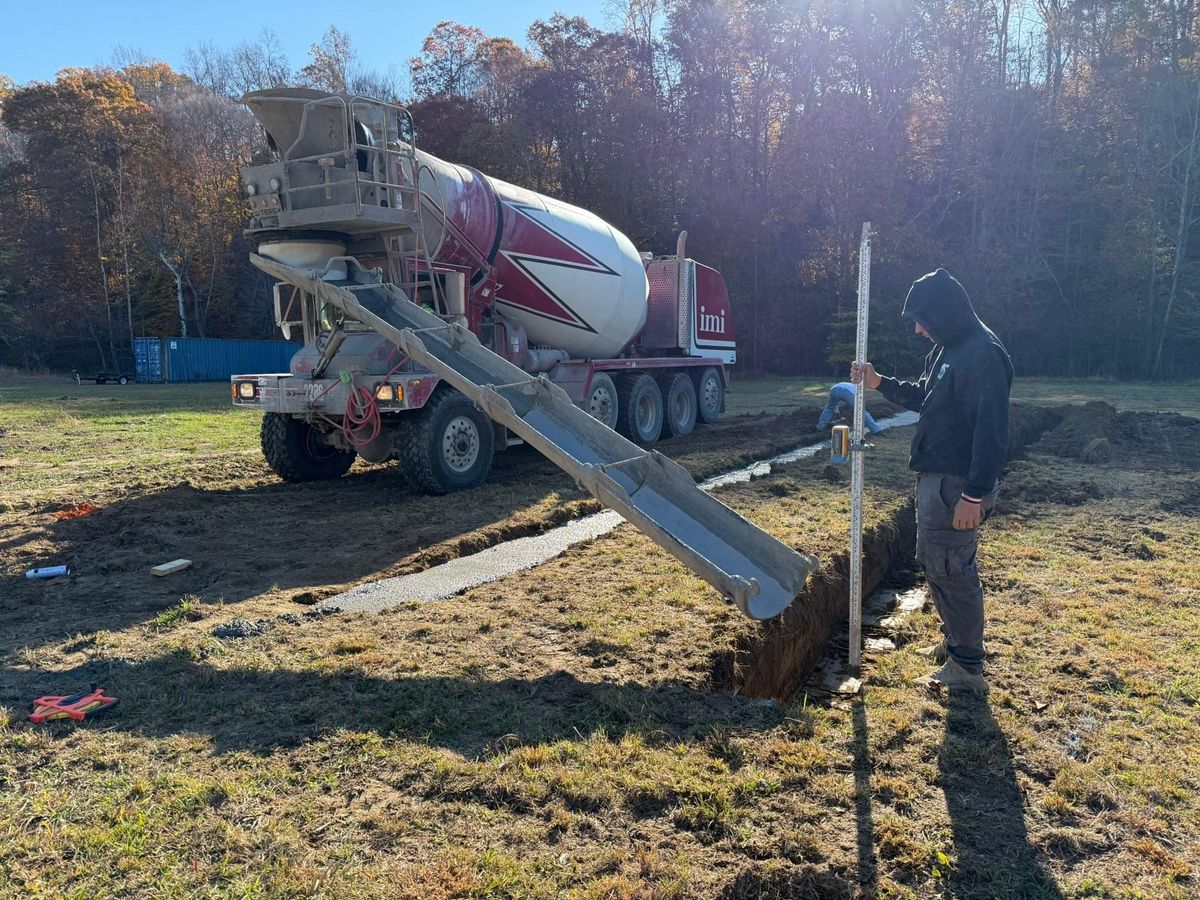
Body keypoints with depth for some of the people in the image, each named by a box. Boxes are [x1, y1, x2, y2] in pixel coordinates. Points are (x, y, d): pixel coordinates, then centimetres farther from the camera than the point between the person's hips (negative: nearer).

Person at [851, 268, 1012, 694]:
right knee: (932, 561, 19)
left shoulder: (982, 355, -20)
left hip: (957, 484, -10)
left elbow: (991, 431, -24)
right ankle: (955, 639, 36)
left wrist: (975, 494, -26)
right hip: (933, 477, 10)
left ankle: (967, 666, 11)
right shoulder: (946, 350, 12)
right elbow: (924, 397, 27)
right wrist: (881, 383, 15)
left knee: (951, 569, -2)